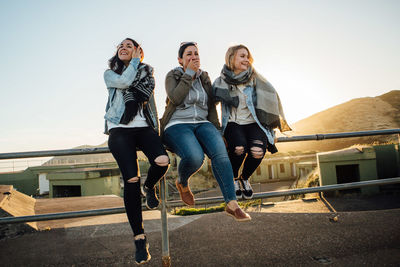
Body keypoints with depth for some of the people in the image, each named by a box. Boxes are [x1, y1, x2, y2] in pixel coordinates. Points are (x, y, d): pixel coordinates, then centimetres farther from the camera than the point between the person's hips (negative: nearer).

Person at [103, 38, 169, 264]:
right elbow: (124, 81, -4)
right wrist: (135, 61, 7)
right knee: (131, 180, -17)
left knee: (162, 161, -30)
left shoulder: (146, 73, 21)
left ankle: (149, 187, 9)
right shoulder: (110, 74, 18)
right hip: (120, 129, -1)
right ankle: (140, 238, -7)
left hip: (144, 127, 1)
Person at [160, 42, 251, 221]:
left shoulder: (204, 77, 20)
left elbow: (211, 106, 19)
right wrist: (189, 73, -6)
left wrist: (215, 130, 9)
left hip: (202, 124, 3)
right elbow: (175, 98, -11)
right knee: (195, 157, -34)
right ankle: (182, 183, 1)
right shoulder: (172, 76, 9)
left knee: (220, 153, -29)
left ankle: (231, 204, -29)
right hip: (177, 125, -3)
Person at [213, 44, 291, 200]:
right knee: (239, 148, -34)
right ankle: (233, 179, 1)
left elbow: (270, 97, 0)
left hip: (253, 123, 1)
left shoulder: (255, 79, 6)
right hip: (232, 123, -1)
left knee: (258, 150, -29)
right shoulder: (221, 81, 5)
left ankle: (244, 178, 6)